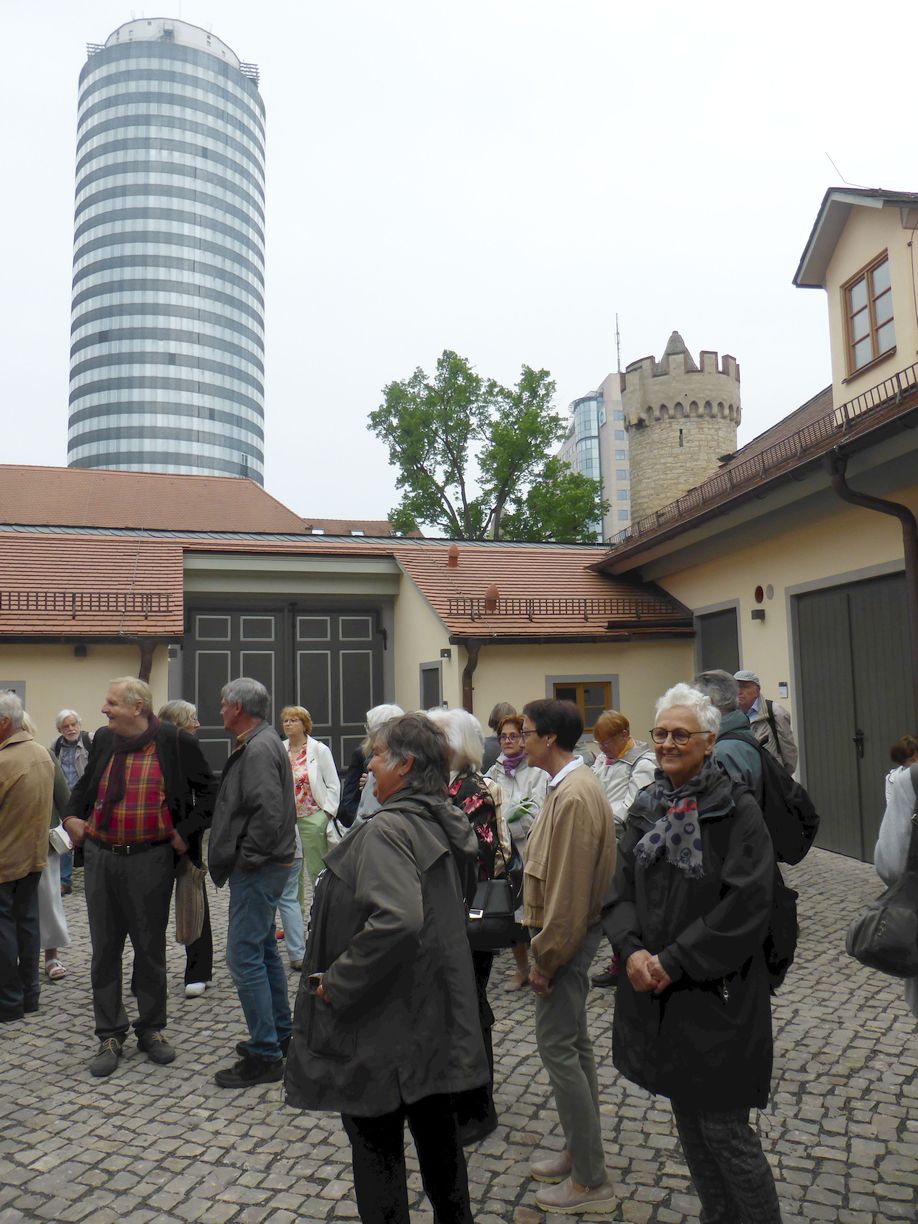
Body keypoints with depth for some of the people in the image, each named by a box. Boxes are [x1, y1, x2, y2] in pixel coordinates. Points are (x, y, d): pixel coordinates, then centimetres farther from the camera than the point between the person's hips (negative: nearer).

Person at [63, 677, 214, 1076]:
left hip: (151, 860, -4)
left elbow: (208, 791, -2)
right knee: (104, 949, 10)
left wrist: (184, 833, -8)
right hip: (100, 856, 4)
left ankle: (151, 1029, 27)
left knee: (150, 948, 9)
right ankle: (109, 1035, 24)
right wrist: (72, 816, 6)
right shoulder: (103, 740, 4)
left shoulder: (176, 742, -10)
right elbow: (84, 784, 22)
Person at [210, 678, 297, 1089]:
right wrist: (237, 858, 14)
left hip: (258, 870, -11)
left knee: (244, 957, -6)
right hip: (262, 867, 11)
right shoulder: (258, 743, 14)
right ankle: (279, 1034, 33)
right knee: (263, 951, 20)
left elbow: (268, 813, -28)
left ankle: (265, 1056, 2)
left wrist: (245, 858, -18)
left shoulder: (259, 749, -19)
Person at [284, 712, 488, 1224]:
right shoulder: (450, 825, 3)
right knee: (437, 1131, 24)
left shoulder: (386, 830, -23)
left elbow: (397, 920, -38)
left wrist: (337, 981, -24)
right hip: (437, 1017, 8)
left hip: (385, 1023, -8)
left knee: (377, 1147, 11)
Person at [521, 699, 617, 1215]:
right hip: (573, 933, 10)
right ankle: (582, 1152, 32)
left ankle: (591, 1181, 12)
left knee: (558, 1047, 0)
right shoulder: (573, 784, 7)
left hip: (567, 937, -10)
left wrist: (545, 958, -17)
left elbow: (568, 890, -25)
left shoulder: (574, 796, -24)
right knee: (574, 1042, 18)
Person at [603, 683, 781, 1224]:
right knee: (689, 1119, 19)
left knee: (724, 1128, 3)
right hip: (657, 994, 6)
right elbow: (622, 889, 6)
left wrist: (675, 961, -18)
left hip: (716, 995, -6)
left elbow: (745, 907, -18)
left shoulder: (738, 810, -13)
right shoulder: (647, 808, 5)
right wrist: (632, 950, -11)